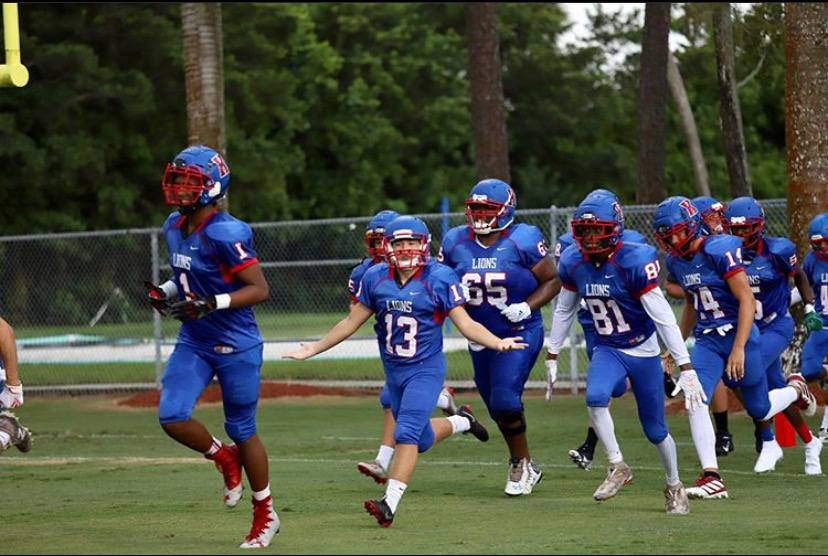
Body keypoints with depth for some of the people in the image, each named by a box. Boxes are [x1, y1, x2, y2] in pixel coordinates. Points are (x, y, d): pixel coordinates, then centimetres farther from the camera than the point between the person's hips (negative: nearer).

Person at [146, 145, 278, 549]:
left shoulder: (226, 234, -21)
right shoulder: (174, 227, 5)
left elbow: (259, 289, -20)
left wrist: (213, 303, -30)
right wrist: (167, 292, 3)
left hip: (236, 346, -7)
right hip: (194, 343, 7)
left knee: (241, 431, 4)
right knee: (172, 417, -10)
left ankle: (265, 515, 23)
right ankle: (224, 459, 21)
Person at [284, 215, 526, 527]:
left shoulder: (439, 279, -11)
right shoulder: (375, 279, 0)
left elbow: (465, 324, -11)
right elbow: (352, 322, 10)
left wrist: (497, 343, -27)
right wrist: (314, 349, 12)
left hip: (426, 369, -5)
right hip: (394, 371, 5)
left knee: (406, 434, -19)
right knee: (422, 440, 13)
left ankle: (390, 504, -20)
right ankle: (461, 422, 44)